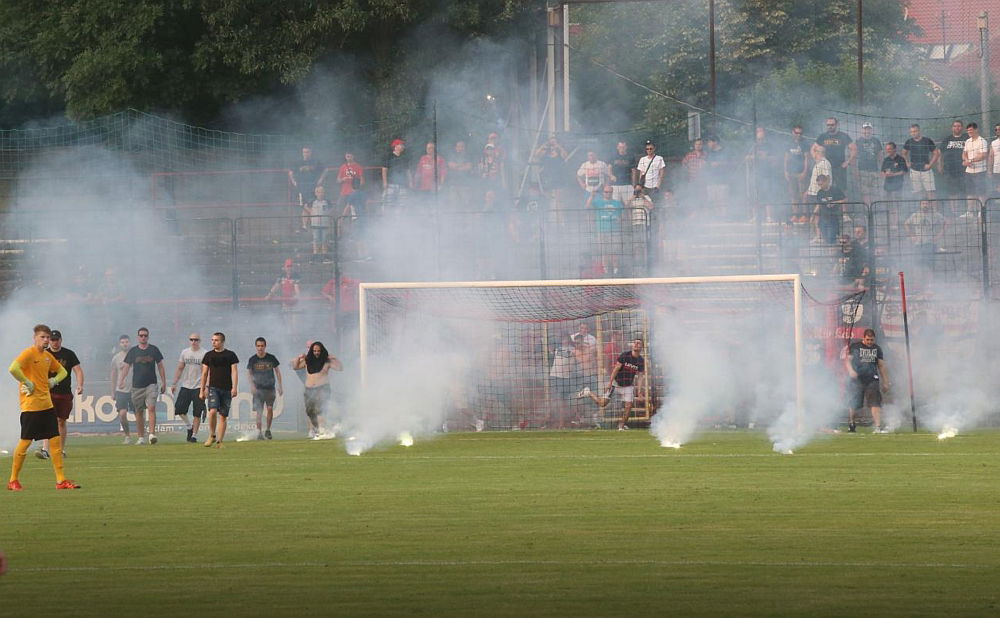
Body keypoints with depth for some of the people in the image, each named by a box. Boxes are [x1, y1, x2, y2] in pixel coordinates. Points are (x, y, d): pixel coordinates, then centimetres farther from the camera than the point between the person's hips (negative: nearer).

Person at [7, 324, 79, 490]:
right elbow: (13, 368, -27)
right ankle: (13, 481, 8)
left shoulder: (47, 356, 13)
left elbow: (62, 371, 29)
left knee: (56, 440, 4)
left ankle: (61, 480, 6)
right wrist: (27, 383, -19)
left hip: (47, 404, 8)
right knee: (25, 441, -3)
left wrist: (54, 380, 9)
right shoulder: (29, 353, -10)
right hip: (31, 405, -8)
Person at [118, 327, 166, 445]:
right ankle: (141, 437, 12)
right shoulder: (133, 351, 7)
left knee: (151, 408, -18)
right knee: (139, 412, 5)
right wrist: (121, 381, -5)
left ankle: (152, 434, -24)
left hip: (151, 384, -2)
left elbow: (160, 367, 11)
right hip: (137, 385, 2)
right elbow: (127, 367, 9)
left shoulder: (154, 350, 6)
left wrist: (164, 383, 8)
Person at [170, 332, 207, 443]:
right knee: (179, 409, -5)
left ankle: (194, 435, 5)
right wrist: (174, 383, 11)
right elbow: (179, 369, 17)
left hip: (199, 387, -4)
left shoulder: (204, 354, -4)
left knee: (197, 413, -2)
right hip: (185, 386, 4)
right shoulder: (185, 352, 11)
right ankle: (189, 426, 19)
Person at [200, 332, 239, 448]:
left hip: (226, 389, 0)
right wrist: (202, 390, 11)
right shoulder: (209, 355, 9)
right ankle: (212, 435, -2)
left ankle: (219, 442, 7)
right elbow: (204, 373, 13)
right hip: (213, 387, 0)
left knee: (223, 416, 1)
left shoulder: (230, 355, 5)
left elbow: (234, 372, 0)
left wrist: (234, 388, -11)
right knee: (212, 411, -20)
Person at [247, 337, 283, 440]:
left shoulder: (271, 358, -1)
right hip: (258, 388, -1)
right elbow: (249, 373, 8)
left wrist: (280, 386, 8)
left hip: (270, 387, 1)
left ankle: (268, 430, 14)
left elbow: (277, 371, 9)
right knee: (259, 411, -7)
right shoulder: (252, 360, -1)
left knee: (270, 408, -3)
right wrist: (252, 385, -7)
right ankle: (259, 432, -6)